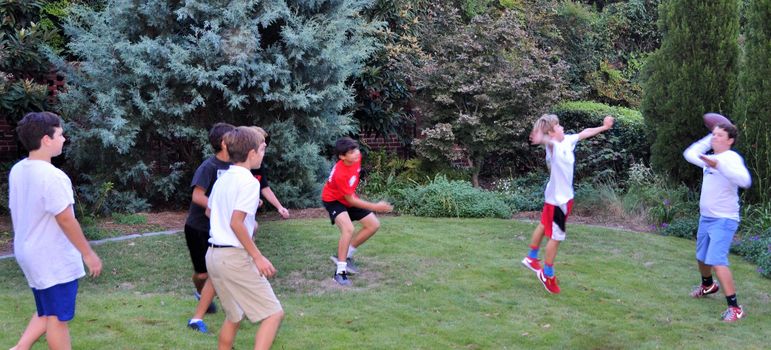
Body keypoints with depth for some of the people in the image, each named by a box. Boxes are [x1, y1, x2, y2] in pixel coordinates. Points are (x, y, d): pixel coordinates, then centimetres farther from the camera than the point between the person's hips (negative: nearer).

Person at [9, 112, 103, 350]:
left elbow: (18, 211, 12)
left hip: (29, 253, 9)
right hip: (54, 259, -9)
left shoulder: (18, 170, 4)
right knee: (58, 317, 5)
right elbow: (66, 220, -21)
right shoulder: (52, 176, -23)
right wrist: (88, 254, -12)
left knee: (47, 312, 23)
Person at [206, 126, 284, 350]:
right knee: (274, 313, -4)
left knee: (234, 316, 21)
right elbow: (236, 223, -22)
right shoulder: (249, 181, -14)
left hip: (214, 254, 9)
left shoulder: (223, 179, 12)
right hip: (235, 257, -9)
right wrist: (258, 257, -18)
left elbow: (210, 211, 25)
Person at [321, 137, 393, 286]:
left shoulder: (357, 158, -17)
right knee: (348, 228, -32)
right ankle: (340, 271, -22)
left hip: (349, 197, 8)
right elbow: (350, 200, -28)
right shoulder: (340, 174, -37)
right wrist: (375, 207, -28)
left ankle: (345, 255, 14)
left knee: (374, 225, 3)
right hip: (333, 200, -8)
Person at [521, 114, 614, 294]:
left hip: (565, 196, 9)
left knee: (544, 226, 24)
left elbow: (585, 133, 17)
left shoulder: (568, 141, 0)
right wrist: (539, 137, -71)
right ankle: (547, 274, 17)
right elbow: (545, 140, -49)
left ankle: (532, 258, 43)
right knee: (556, 236, 2)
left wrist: (604, 127, 28)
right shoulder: (553, 145, -25)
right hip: (557, 198, -9)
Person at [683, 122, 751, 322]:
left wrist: (718, 165, -45)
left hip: (724, 220, -9)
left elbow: (744, 180, -34)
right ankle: (708, 286, 53)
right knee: (701, 257, 25)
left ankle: (735, 308, -20)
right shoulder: (710, 158, 9)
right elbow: (689, 154, 27)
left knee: (716, 261, -23)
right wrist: (709, 138, 19)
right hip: (705, 218, 9)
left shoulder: (731, 158, -16)